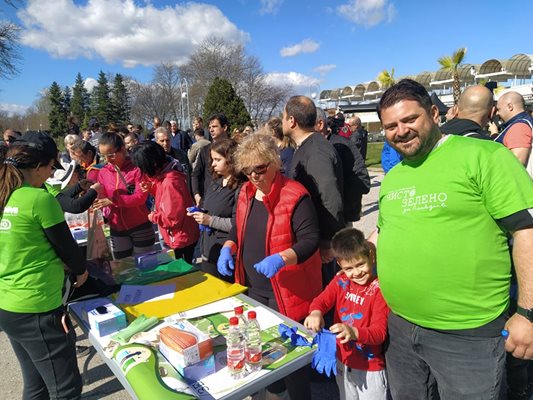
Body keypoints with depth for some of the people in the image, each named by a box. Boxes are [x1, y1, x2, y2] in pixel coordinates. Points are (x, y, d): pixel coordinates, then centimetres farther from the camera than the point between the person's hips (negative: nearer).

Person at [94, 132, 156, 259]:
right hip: (117, 228, 4)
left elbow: (141, 196, -19)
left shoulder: (136, 168, -10)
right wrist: (106, 211, -14)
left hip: (140, 226, -4)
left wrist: (113, 200, -26)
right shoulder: (103, 173, 4)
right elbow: (103, 198, 8)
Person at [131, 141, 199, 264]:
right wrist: (151, 188, -3)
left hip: (182, 238, -9)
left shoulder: (170, 182, -29)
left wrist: (153, 217, -10)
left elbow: (173, 218, -28)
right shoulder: (164, 174, 0)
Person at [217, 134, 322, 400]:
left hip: (285, 293, -7)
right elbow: (237, 231, 15)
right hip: (252, 288, 7)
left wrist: (281, 258, -35)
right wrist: (227, 249, -4)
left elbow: (310, 240, -19)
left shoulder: (295, 196, -18)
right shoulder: (245, 193, 4)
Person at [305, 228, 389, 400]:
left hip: (370, 367, -5)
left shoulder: (379, 289, -21)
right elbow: (322, 300, -11)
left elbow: (379, 332, -23)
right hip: (343, 360, 5)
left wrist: (354, 333, -42)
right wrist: (315, 313, -35)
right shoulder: (341, 281, -5)